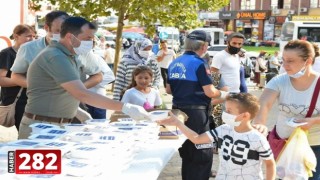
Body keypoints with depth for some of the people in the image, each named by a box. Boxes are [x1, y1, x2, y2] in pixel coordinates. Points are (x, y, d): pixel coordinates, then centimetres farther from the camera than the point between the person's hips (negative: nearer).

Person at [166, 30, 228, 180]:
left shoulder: (174, 63, 8)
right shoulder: (198, 63, -14)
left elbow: (169, 90, 15)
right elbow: (210, 92, -17)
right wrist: (223, 94, 2)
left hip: (178, 110, 8)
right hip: (196, 112, -8)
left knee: (186, 152, 19)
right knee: (203, 154, 3)